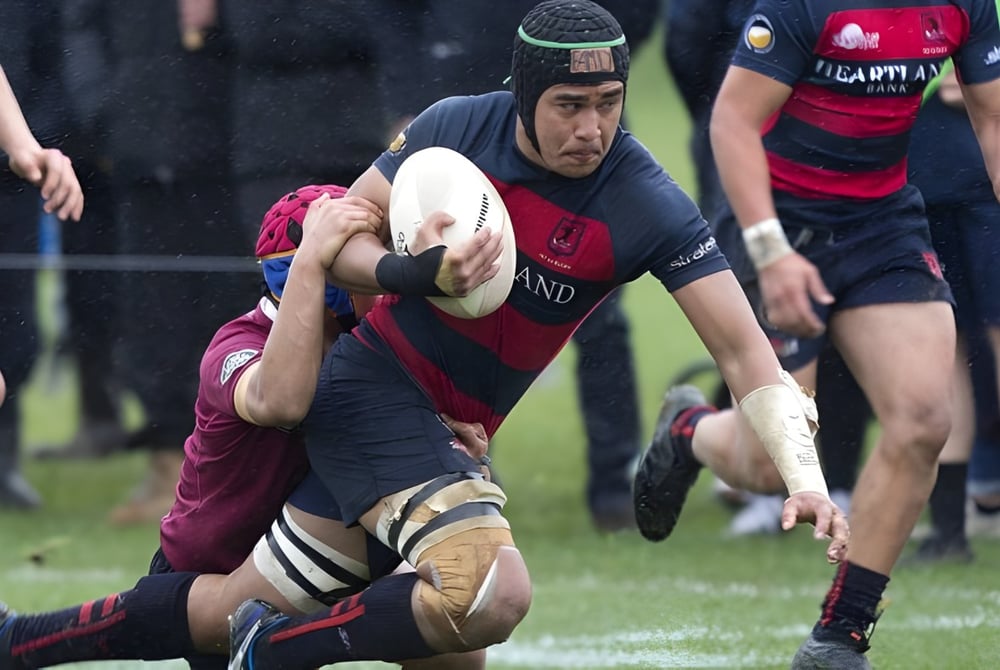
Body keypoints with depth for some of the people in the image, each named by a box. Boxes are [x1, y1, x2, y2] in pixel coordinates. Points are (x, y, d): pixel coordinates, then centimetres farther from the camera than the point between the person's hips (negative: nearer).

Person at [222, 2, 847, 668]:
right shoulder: (457, 127, -11)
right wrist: (414, 274, -24)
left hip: (465, 430, 3)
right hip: (372, 386, -3)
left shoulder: (651, 206, -14)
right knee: (494, 594, -25)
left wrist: (805, 479, -30)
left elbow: (743, 351, -16)